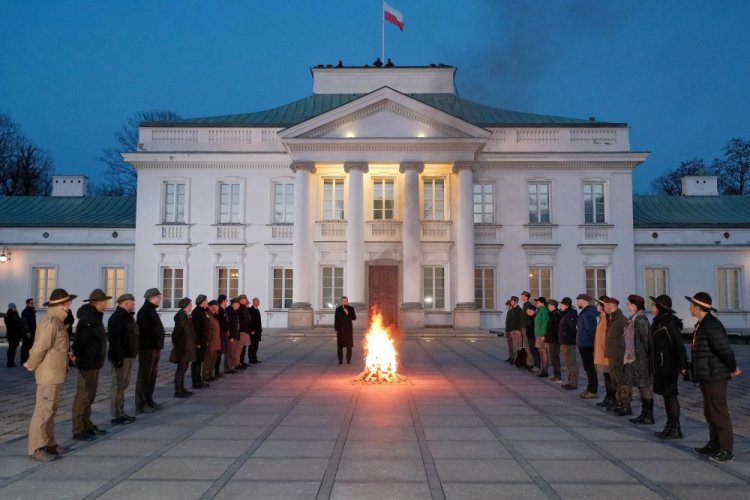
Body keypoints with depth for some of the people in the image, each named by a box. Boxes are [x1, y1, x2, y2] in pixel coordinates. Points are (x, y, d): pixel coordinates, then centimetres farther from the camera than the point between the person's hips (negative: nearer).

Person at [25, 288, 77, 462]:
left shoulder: (57, 321, 12)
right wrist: (31, 365, -5)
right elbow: (39, 348, -20)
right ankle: (36, 449, 2)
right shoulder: (50, 322, -20)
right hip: (49, 373, -10)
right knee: (43, 410, -5)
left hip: (55, 372, 10)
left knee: (51, 408, 16)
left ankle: (49, 443, 25)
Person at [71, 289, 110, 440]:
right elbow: (80, 339, -27)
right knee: (83, 396, -4)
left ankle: (87, 426, 29)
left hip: (94, 362, 11)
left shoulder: (94, 317, 14)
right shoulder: (88, 319, -19)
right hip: (88, 362, -11)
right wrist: (77, 354, -17)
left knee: (90, 396, 18)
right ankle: (78, 431, 3)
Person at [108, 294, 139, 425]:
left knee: (123, 384, 15)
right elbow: (114, 339, -23)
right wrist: (118, 357, -26)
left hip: (128, 355, 10)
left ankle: (121, 413, 24)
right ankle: (116, 415, 0)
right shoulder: (117, 317, -15)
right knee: (118, 385, -5)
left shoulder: (127, 316, 17)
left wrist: (132, 354, 18)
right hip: (121, 356, -10)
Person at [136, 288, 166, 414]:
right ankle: (141, 405, -2)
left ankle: (148, 401, 24)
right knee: (144, 377, -6)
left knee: (152, 376, 15)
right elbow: (143, 330, -22)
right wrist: (147, 347, -24)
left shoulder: (151, 310, 18)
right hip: (147, 349, -10)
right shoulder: (145, 311, -13)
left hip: (154, 348, 10)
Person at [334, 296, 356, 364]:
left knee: (349, 346, -2)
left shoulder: (351, 309, 4)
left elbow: (354, 318, -4)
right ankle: (340, 360, 8)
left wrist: (347, 313, -17)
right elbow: (336, 319, 8)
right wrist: (336, 328, 1)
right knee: (340, 346, 2)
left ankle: (348, 360, 3)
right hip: (340, 329, 1)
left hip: (348, 329, -1)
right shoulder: (338, 309, 8)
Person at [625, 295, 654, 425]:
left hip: (640, 359, -9)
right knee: (641, 387, 14)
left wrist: (648, 359, -17)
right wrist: (628, 356, 17)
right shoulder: (634, 319, 11)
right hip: (634, 358, 9)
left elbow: (646, 340, -18)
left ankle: (649, 417, 5)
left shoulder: (641, 319, -16)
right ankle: (644, 414, 21)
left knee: (644, 387, -2)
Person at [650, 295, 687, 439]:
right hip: (661, 365, 10)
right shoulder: (660, 321, 11)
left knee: (670, 396, -2)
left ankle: (675, 430, 6)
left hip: (668, 365, -10)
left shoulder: (668, 322, -18)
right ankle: (670, 427, 24)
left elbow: (678, 344, -22)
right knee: (666, 395, 15)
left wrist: (683, 365, -23)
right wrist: (654, 364, 18)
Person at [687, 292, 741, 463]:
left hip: (715, 376, -10)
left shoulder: (712, 325, -20)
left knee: (719, 412, -3)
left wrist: (733, 369, -8)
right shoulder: (701, 325, 12)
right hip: (706, 376, 10)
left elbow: (725, 349, -22)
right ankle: (714, 445, 28)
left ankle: (727, 450, 6)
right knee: (710, 412, 17)